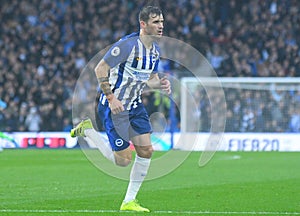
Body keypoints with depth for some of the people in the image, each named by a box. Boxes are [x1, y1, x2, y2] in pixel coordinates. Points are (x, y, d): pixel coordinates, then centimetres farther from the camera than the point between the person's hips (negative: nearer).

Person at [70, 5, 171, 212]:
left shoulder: (155, 49, 5)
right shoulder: (128, 44, -21)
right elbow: (100, 69, -20)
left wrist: (160, 83, -5)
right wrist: (111, 97, -24)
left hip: (135, 105, 8)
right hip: (114, 106, -8)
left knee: (146, 150, -2)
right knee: (123, 160, -5)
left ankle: (129, 201, 9)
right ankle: (87, 130, 16)